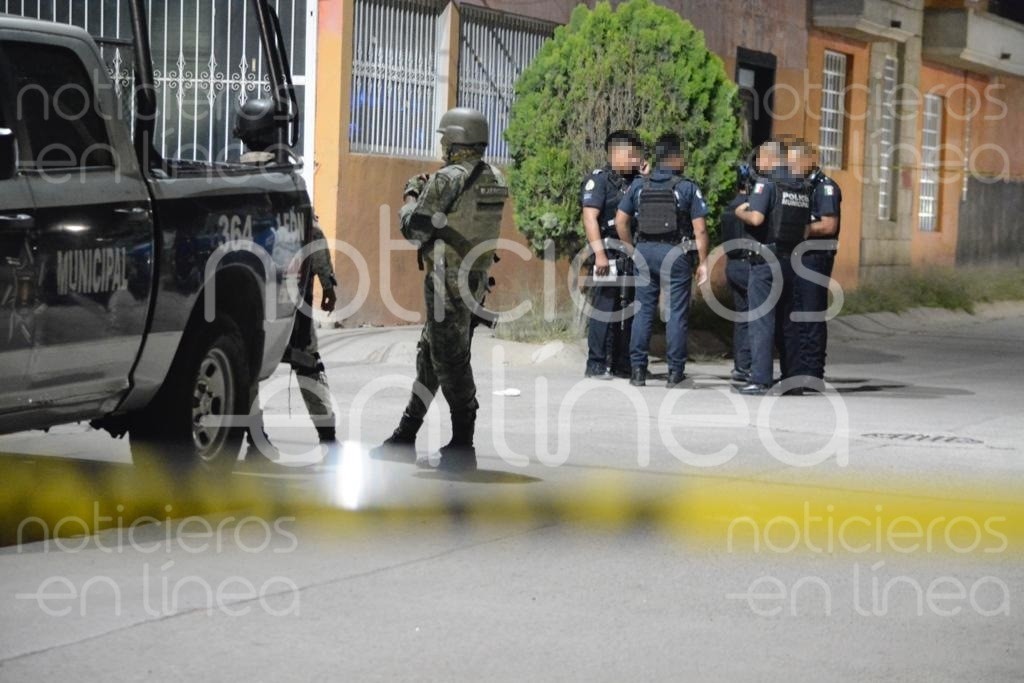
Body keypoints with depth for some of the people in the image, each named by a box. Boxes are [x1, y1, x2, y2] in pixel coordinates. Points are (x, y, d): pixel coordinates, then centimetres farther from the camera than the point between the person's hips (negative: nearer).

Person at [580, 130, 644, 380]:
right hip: (609, 254, -7)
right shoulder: (598, 180, -4)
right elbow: (590, 217, -12)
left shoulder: (635, 182, 18)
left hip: (632, 256, 7)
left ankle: (622, 364, 14)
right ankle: (596, 365, -3)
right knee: (604, 309, -7)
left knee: (628, 310, 8)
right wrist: (599, 253, -21)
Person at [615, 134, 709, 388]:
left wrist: (632, 250, 17)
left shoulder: (639, 185, 5)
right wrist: (702, 262, -1)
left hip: (645, 252, 3)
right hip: (676, 253, -3)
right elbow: (700, 229, -8)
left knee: (643, 311, 8)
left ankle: (638, 369, 7)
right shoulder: (687, 188, -6)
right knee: (677, 312, 3)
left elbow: (620, 221, 7)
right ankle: (675, 371, 4)